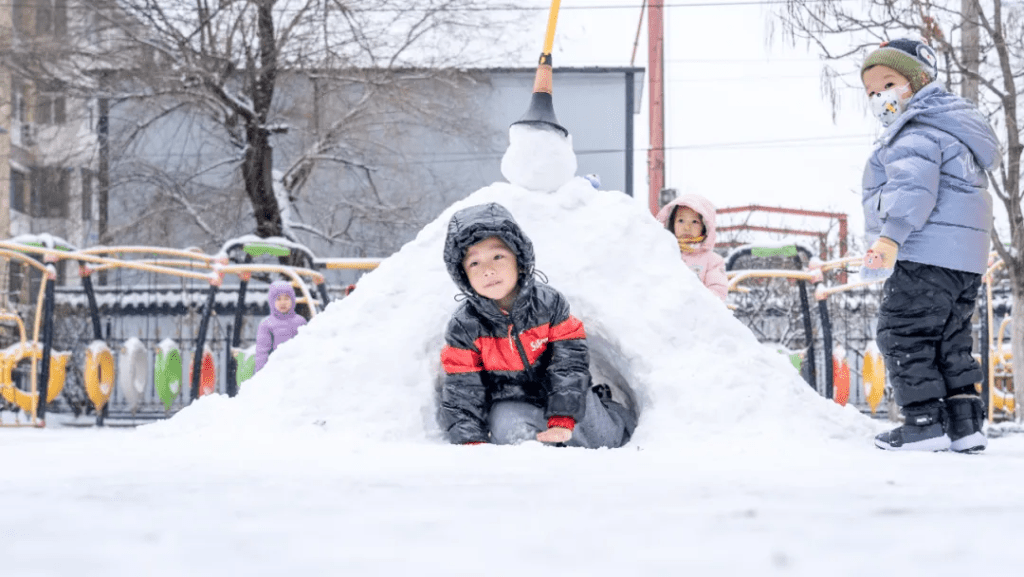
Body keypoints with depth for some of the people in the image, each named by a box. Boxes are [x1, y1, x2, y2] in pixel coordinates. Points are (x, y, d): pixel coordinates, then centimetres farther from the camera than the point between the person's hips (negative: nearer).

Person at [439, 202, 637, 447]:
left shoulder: (549, 303, -13)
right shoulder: (464, 326, -14)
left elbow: (570, 362, -14)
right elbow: (461, 392, -12)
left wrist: (562, 418, -24)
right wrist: (471, 441, -24)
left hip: (553, 393, 1)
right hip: (510, 406, -1)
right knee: (506, 426, -33)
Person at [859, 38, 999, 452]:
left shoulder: (916, 134, -10)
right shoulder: (949, 127, 25)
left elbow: (914, 187, -26)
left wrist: (892, 235, -37)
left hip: (927, 255, -11)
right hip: (966, 259, 11)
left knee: (904, 333, -6)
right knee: (949, 341, 15)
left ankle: (924, 422, -8)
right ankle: (964, 423, 11)